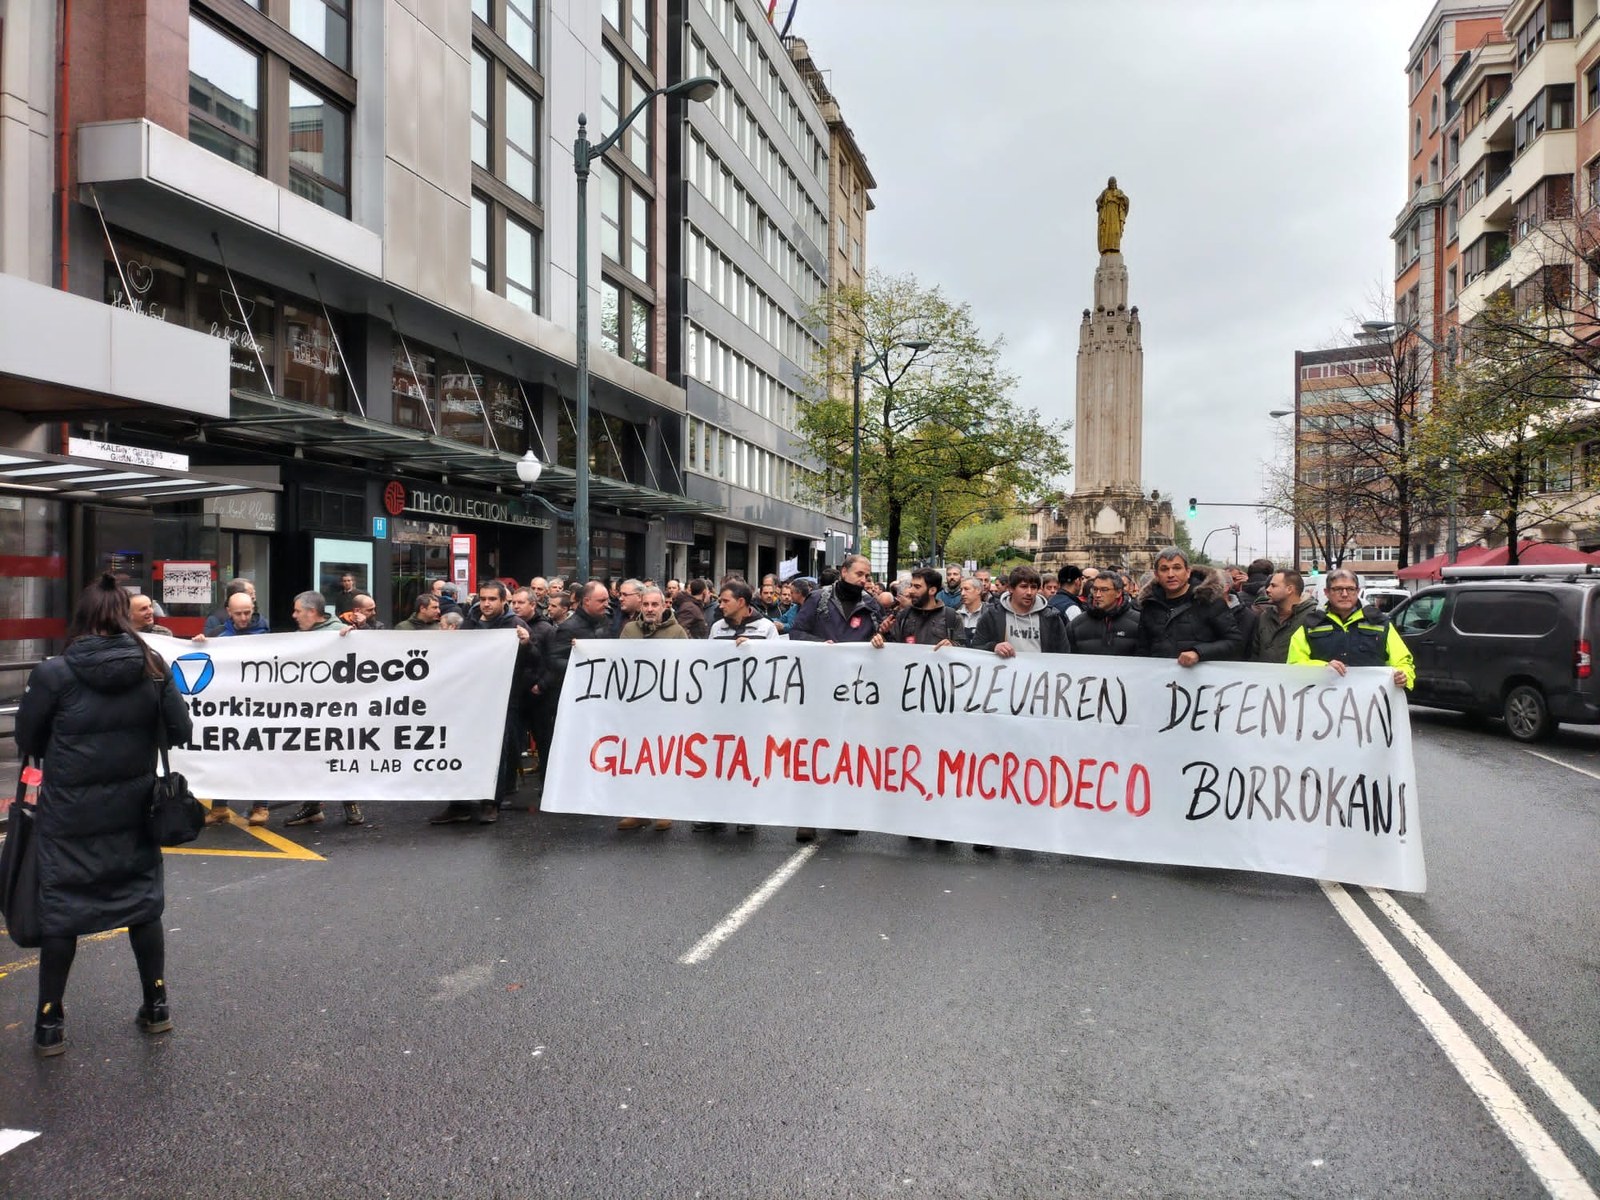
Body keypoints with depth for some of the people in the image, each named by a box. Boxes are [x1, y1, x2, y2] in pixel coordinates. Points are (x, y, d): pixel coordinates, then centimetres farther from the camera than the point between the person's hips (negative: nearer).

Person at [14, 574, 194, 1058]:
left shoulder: (54, 673, -14)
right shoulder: (152, 666, -7)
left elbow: (26, 740, -3)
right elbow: (181, 731, -5)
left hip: (68, 813, -2)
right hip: (133, 811, 2)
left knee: (61, 908, 10)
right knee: (143, 899, 15)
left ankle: (49, 1023, 19)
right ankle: (156, 1005, 24)